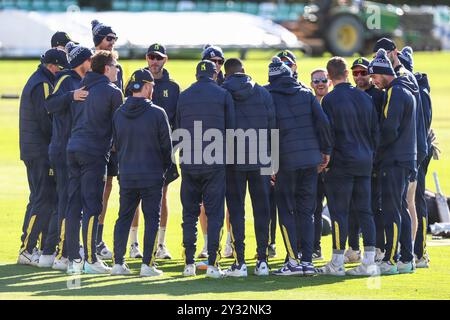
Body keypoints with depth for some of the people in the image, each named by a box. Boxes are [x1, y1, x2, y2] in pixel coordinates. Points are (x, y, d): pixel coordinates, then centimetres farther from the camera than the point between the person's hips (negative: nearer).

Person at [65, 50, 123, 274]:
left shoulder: (81, 88, 15)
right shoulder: (112, 92, -4)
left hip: (73, 149, 6)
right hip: (95, 152, -6)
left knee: (73, 205, 6)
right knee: (92, 206, -6)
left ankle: (73, 259, 6)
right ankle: (90, 260, -8)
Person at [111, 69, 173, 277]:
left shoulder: (119, 114, 1)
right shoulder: (157, 114, -11)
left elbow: (116, 144, 9)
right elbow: (166, 145, -4)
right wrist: (165, 167, 12)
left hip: (126, 176, 4)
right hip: (152, 175, -4)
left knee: (124, 218, 12)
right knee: (152, 219, 3)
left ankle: (118, 263, 9)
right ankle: (147, 265, -1)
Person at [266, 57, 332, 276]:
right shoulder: (306, 94, 8)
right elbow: (323, 122, 0)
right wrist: (325, 150, 9)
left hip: (286, 160, -3)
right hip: (310, 159, 3)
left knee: (286, 212, 4)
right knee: (306, 212, 9)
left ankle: (293, 260, -6)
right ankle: (307, 261, 4)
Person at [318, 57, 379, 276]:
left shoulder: (330, 100, -9)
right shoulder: (365, 98, 9)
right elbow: (375, 132, 13)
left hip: (341, 162, -5)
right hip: (364, 163, 6)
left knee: (339, 212, -2)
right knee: (364, 211, 8)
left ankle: (337, 262, -2)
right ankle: (369, 261, 4)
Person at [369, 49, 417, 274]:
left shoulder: (395, 93, -14)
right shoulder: (407, 91, 17)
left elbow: (389, 130, -19)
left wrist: (376, 152, -6)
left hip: (394, 161, -10)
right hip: (407, 159, 10)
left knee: (391, 211, -8)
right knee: (401, 210, 13)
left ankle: (391, 260, -10)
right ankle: (406, 260, 14)